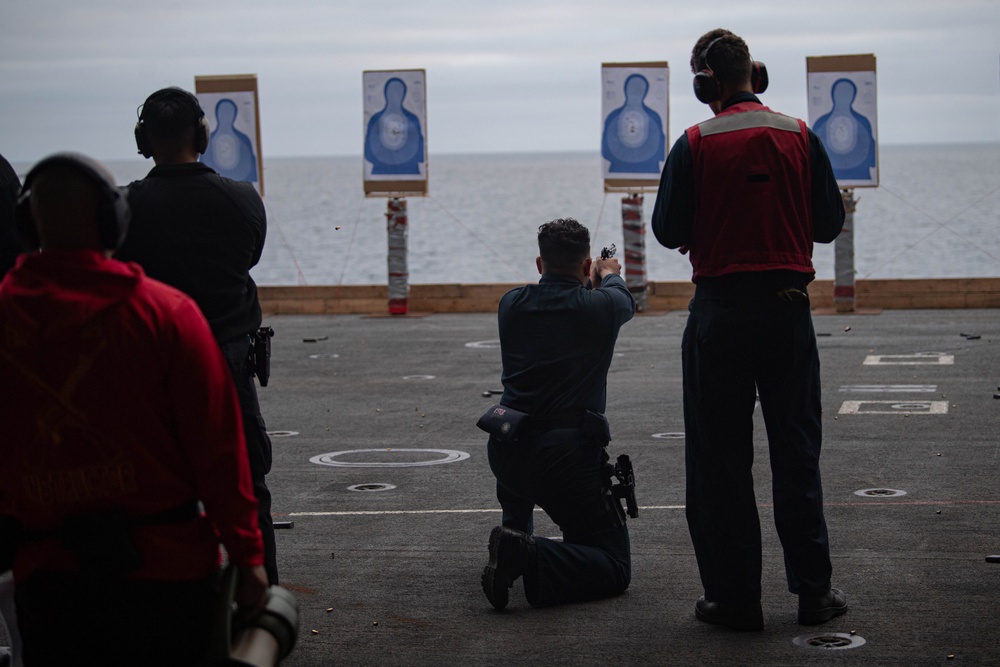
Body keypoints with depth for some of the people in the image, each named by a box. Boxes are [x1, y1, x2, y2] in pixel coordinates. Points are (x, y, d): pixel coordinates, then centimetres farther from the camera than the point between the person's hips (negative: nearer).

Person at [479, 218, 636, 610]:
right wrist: (610, 275, 47)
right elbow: (624, 300, 22)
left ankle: (516, 530, 38)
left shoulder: (512, 305, 5)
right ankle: (531, 559, -23)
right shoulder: (600, 307, -4)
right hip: (567, 461, -5)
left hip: (504, 455, 5)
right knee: (615, 568, 2)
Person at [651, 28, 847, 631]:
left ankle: (735, 597, 6)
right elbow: (830, 223, 5)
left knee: (720, 461, 5)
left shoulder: (696, 145, -7)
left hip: (720, 313, -2)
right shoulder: (800, 137, 0)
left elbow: (669, 231, -5)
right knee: (796, 452, 11)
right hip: (789, 309, 2)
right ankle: (814, 592, 13)